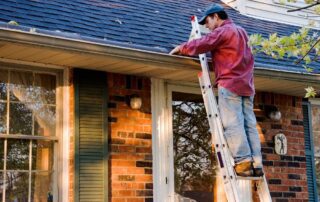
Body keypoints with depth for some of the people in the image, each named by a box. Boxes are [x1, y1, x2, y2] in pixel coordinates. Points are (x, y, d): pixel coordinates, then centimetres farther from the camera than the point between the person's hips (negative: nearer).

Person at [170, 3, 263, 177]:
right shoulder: (241, 31, 24)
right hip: (246, 85, 8)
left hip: (229, 84, -8)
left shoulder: (222, 31, -3)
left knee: (233, 124, -10)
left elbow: (201, 45, -9)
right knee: (249, 125, 2)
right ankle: (256, 164, -4)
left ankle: (243, 162, -17)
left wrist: (181, 48, 4)